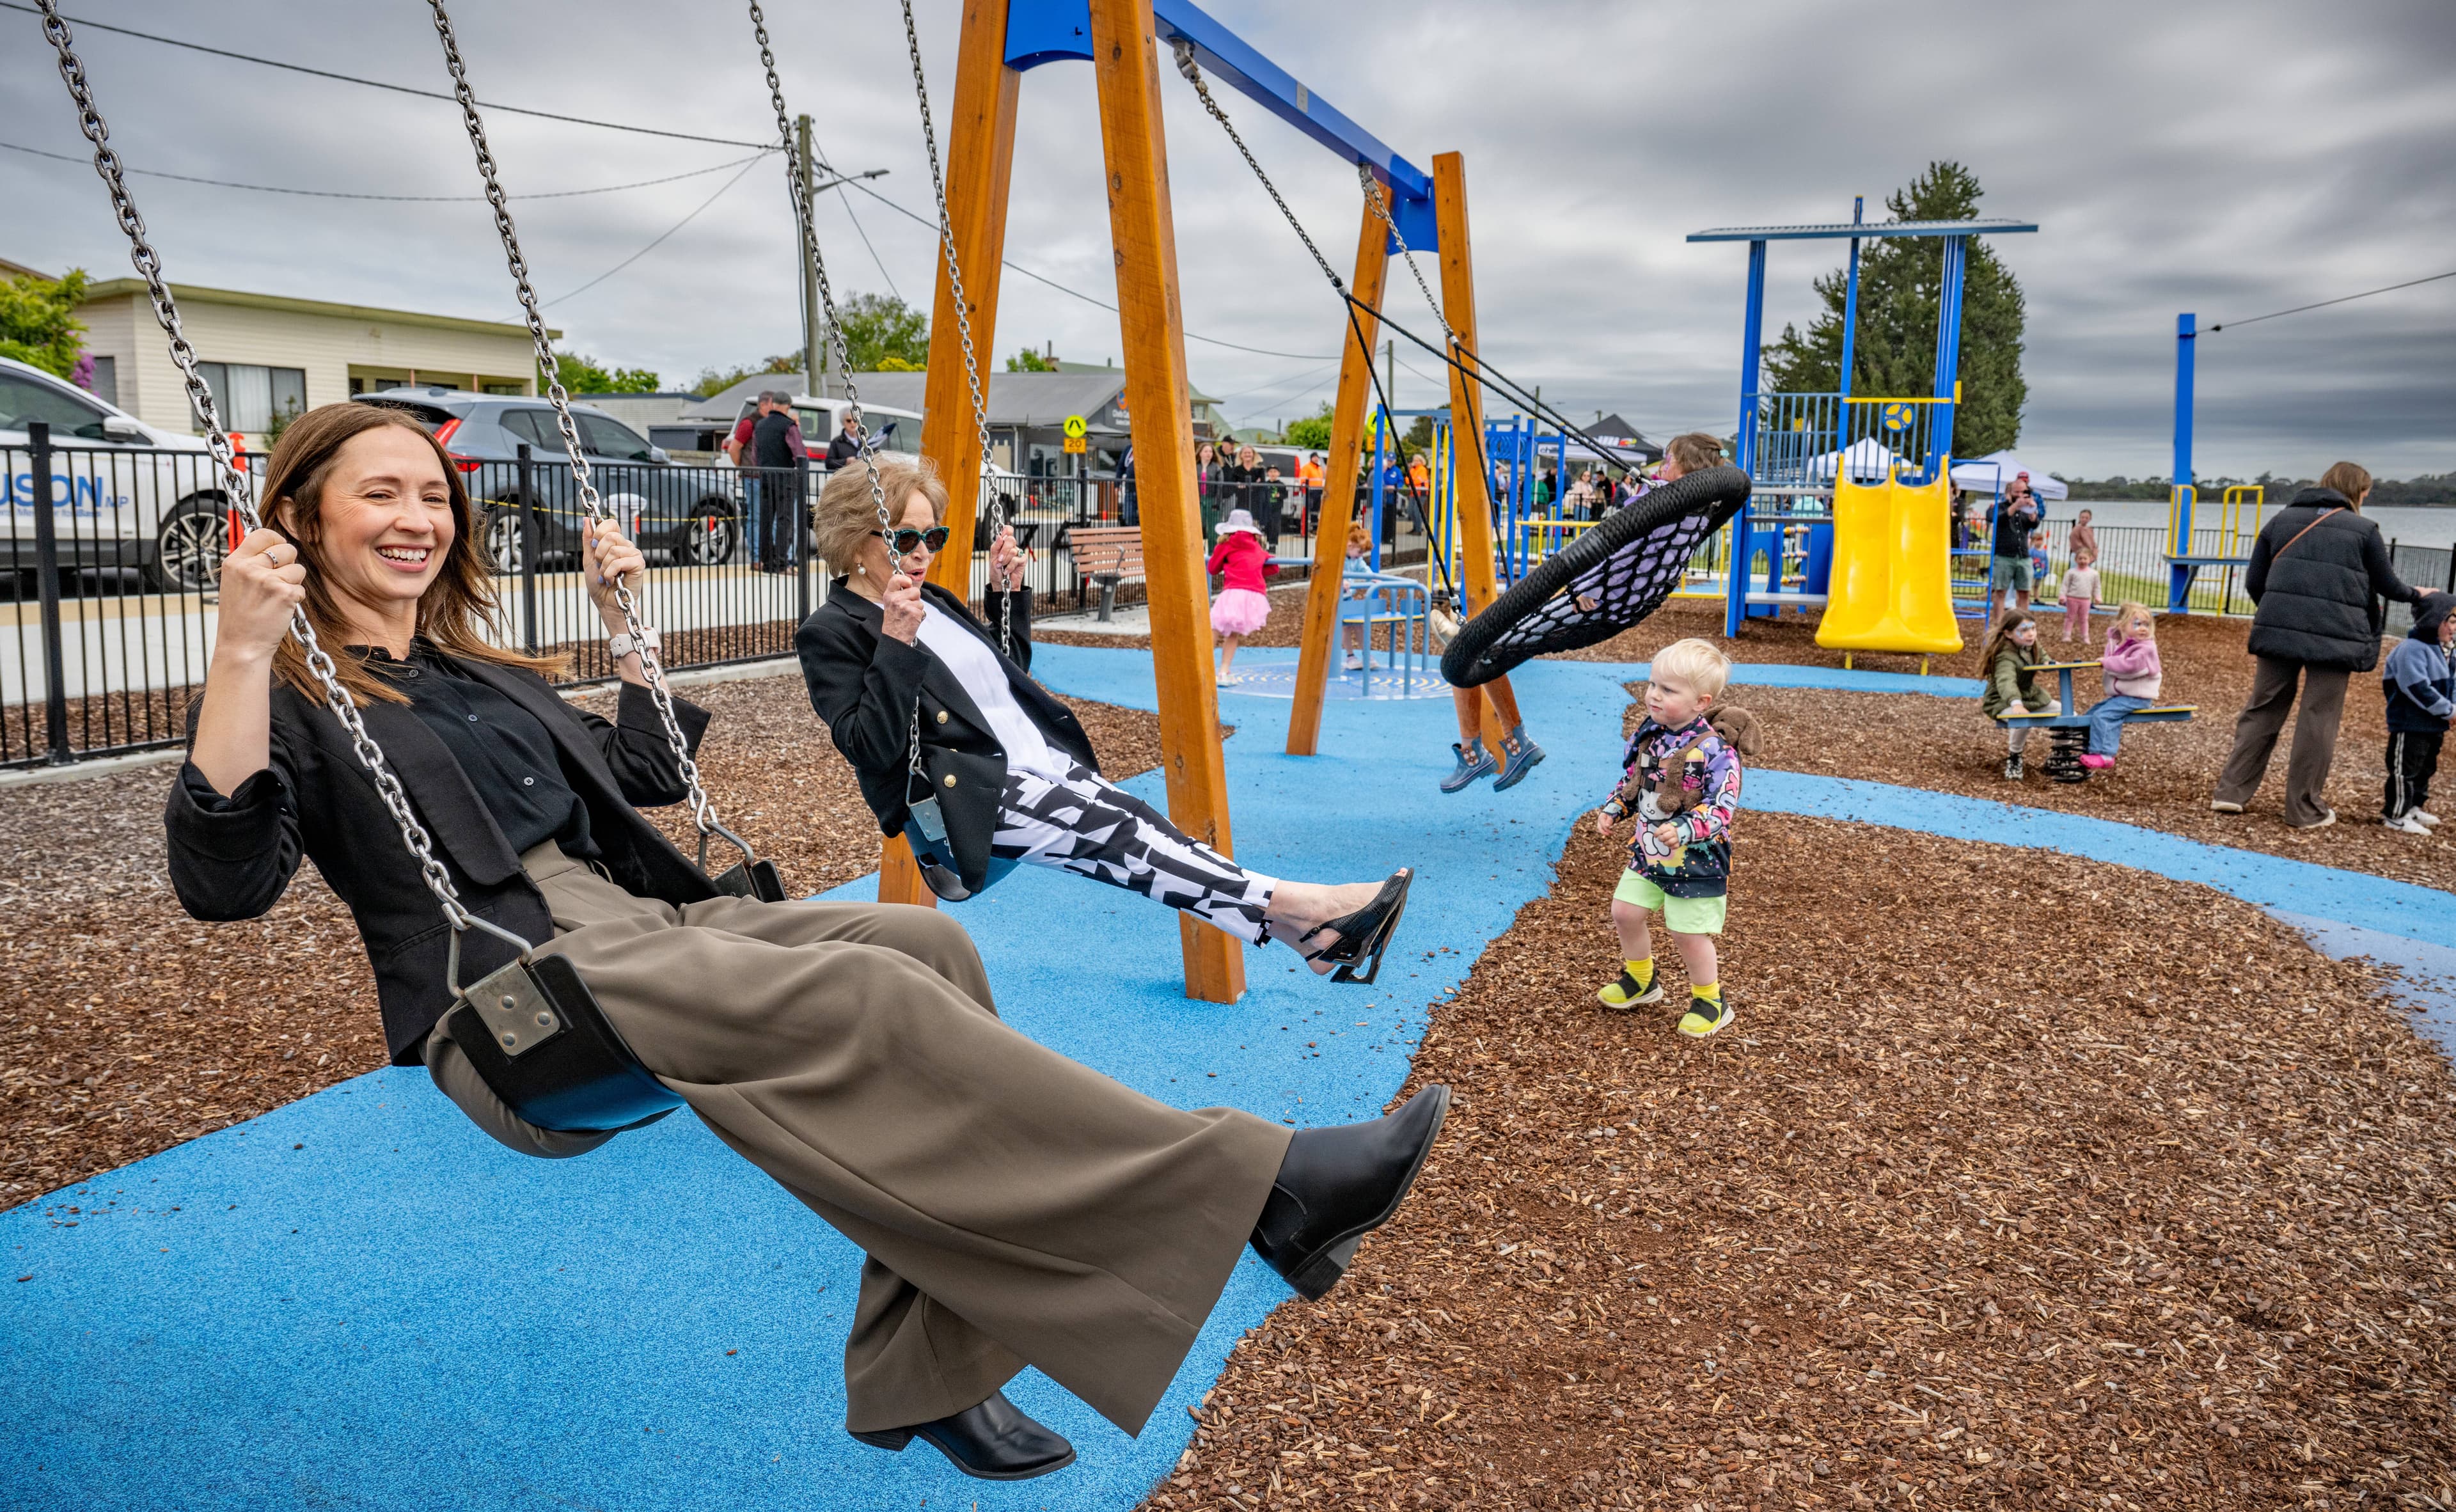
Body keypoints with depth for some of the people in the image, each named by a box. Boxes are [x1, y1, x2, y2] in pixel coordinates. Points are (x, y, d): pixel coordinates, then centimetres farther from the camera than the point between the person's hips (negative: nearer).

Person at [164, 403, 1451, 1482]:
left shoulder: (483, 671, 27)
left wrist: (621, 626, 27)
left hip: (645, 929, 7)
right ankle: (1254, 1186, -32)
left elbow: (644, 776, 35)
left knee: (925, 947, -20)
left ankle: (918, 1374, -17)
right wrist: (241, 654, -18)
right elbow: (222, 879, -10)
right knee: (858, 999, -31)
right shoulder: (294, 700, 7)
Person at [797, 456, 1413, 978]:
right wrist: (897, 644, -25)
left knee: (1141, 827, -17)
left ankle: (1303, 930, -29)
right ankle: (1295, 905, -32)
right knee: (1119, 834, -25)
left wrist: (1008, 593, 15)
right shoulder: (831, 633, -5)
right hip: (967, 796, -7)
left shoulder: (930, 600, 19)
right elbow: (871, 749, -16)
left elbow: (1011, 673, 29)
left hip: (1041, 760, 7)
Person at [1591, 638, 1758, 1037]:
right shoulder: (1649, 735, -2)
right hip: (1649, 851, 7)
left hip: (1697, 858, -7)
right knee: (1625, 911, 10)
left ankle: (1710, 1000, 25)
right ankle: (1640, 979, 35)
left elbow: (1723, 807, -25)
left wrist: (1684, 829, -36)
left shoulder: (1714, 749, -23)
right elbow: (1632, 780, 14)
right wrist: (1612, 809, 1)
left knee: (1687, 933, 1)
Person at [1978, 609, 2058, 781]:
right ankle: (2013, 759, -13)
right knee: (2023, 720, -39)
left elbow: (2042, 660, 18)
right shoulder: (2006, 657, -30)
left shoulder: (2031, 646, -3)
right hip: (2003, 703, -9)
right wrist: (2016, 703, -68)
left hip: (2031, 697, 9)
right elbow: (2006, 681, -48)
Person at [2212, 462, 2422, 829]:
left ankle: (2231, 791, 9)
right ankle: (2304, 810, 9)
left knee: (2262, 709, 12)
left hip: (2279, 628, 3)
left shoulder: (2281, 519, 14)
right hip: (2335, 636, -3)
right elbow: (2387, 585, 15)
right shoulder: (2363, 530, 7)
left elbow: (2254, 582, 12)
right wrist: (2414, 595, 36)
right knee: (2318, 720, 4)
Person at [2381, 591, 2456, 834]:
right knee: (2405, 770, -4)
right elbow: (2418, 688, -26)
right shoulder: (2412, 649, -20)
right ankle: (2396, 815, 3)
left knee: (2426, 768, 19)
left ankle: (2414, 807, 32)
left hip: (2433, 725, 10)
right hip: (2410, 724, -10)